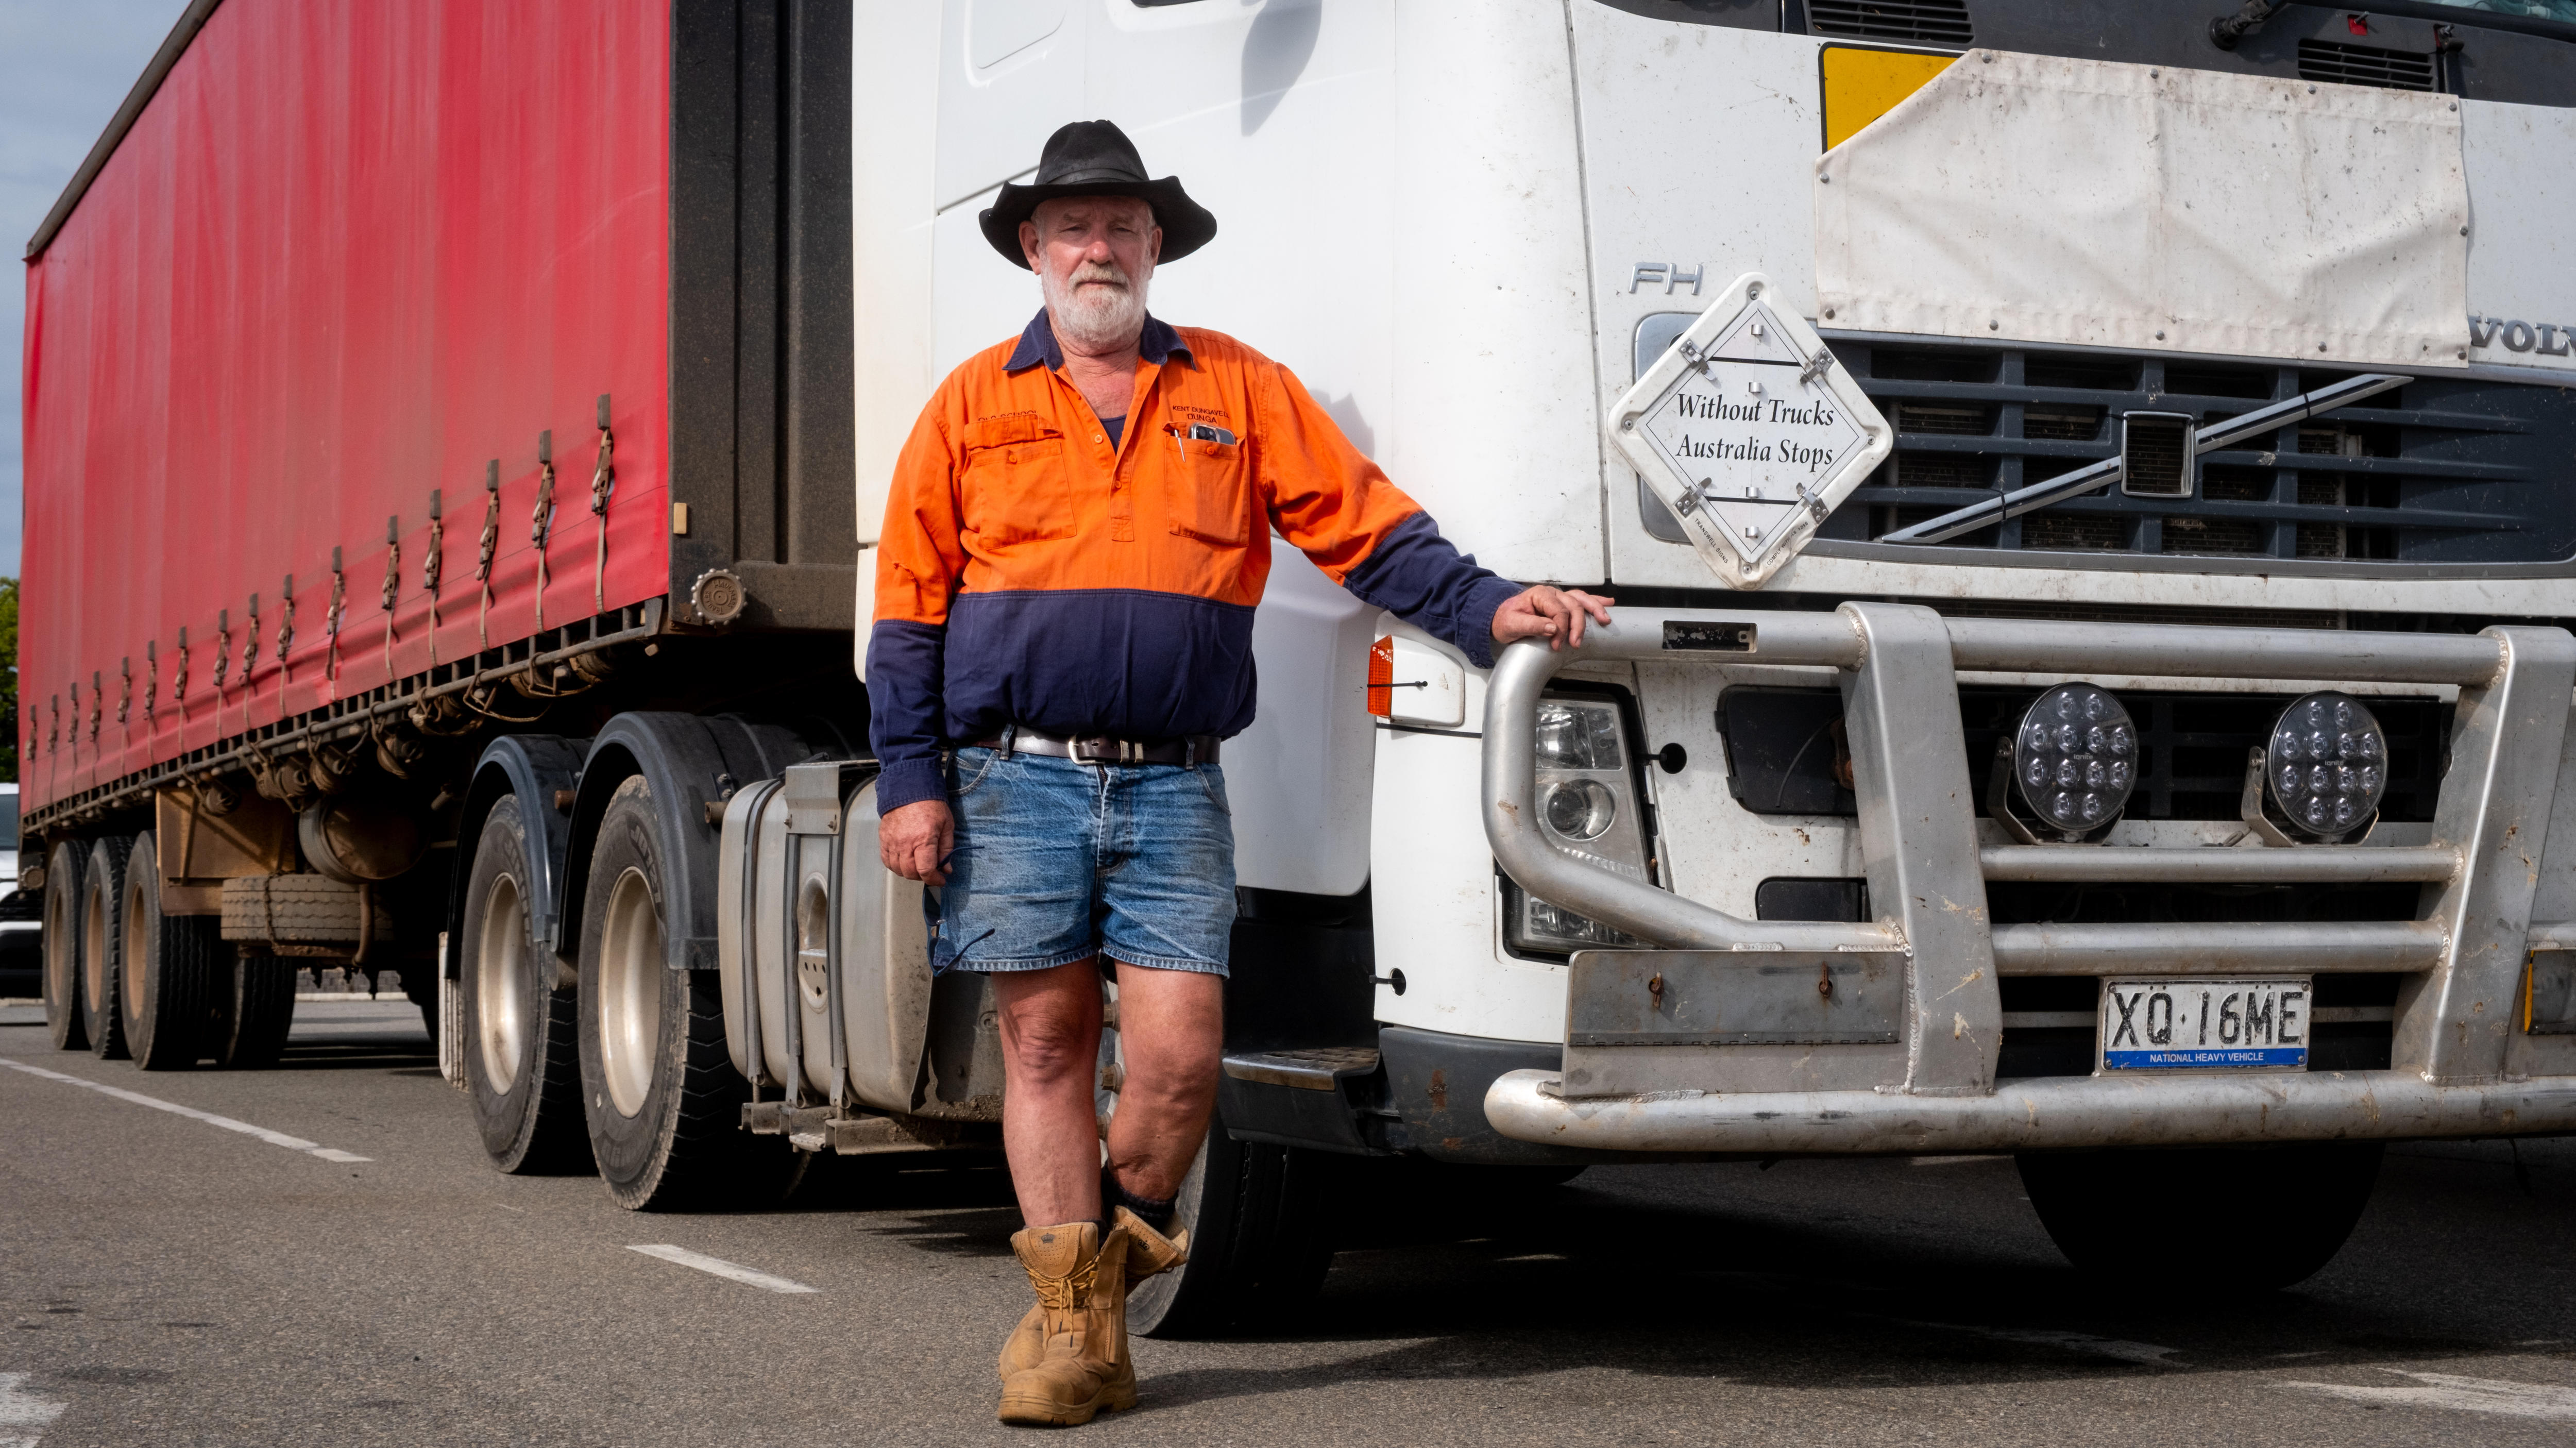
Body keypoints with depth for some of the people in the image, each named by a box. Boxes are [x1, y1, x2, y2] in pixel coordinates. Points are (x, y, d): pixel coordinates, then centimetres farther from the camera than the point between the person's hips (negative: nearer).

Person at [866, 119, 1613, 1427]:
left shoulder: (1241, 391, 12)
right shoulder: (974, 405, 10)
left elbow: (1368, 529, 7)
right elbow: (910, 611, 8)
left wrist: (1485, 609, -8)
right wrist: (910, 781, 0)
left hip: (1173, 789, 0)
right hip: (1015, 780, 0)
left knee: (1178, 1054, -8)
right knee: (1047, 1043, 2)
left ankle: (1120, 1243, 18)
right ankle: (1070, 1319, 10)